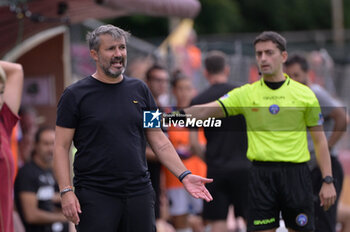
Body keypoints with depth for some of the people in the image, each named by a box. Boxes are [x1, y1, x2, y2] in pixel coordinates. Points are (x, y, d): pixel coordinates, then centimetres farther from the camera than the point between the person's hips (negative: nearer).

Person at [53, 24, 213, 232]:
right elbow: (62, 147, -3)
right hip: (95, 197, -4)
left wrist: (185, 175, 2)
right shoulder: (75, 95, 0)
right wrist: (66, 191, -14)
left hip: (139, 192, 4)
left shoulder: (139, 90, 11)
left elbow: (159, 140, 14)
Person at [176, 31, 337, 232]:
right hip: (262, 175, 0)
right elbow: (206, 111, -6)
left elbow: (320, 140, 7)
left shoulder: (304, 94, 4)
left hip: (296, 174, 0)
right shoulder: (246, 94, 5)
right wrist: (182, 114, -26)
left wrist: (328, 181, 1)